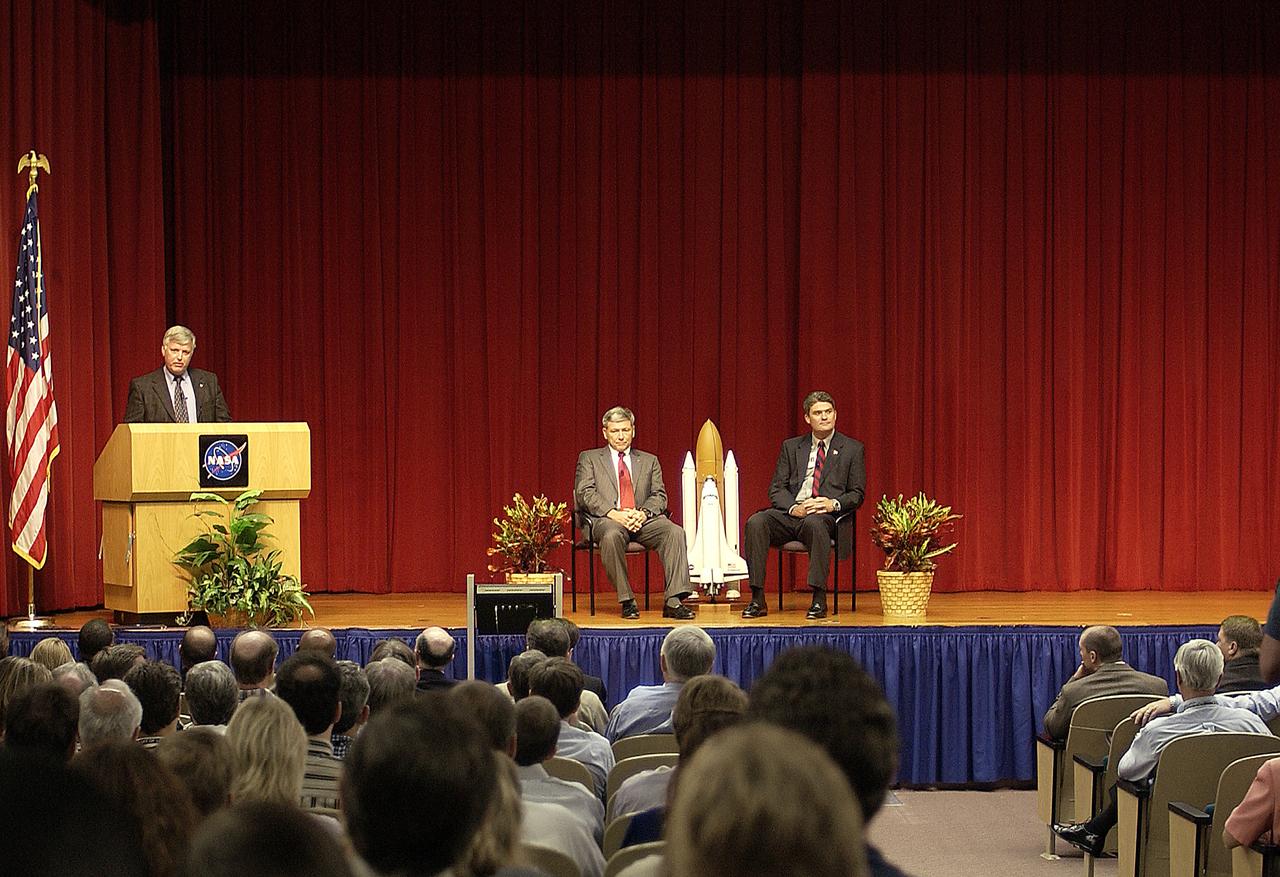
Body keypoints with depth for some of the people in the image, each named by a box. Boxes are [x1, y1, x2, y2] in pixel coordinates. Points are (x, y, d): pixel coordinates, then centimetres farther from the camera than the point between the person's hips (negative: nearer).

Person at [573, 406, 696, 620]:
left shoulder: (649, 461, 23)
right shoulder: (589, 458, 15)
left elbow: (659, 496, 12)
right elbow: (585, 493, 1)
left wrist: (643, 513, -12)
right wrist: (613, 513, -16)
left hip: (643, 520, 3)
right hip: (606, 519, -3)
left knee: (675, 532, -27)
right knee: (612, 535, -39)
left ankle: (673, 601, -33)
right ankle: (627, 601, -30)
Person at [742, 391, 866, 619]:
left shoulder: (852, 449, 12)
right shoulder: (791, 447, 18)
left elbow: (857, 494, 8)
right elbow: (776, 489, 11)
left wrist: (833, 503, -13)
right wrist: (794, 508, -10)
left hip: (826, 516, -3)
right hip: (789, 513, 3)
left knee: (814, 523, -40)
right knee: (756, 522, -28)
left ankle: (819, 600, -38)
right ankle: (757, 600, -29)